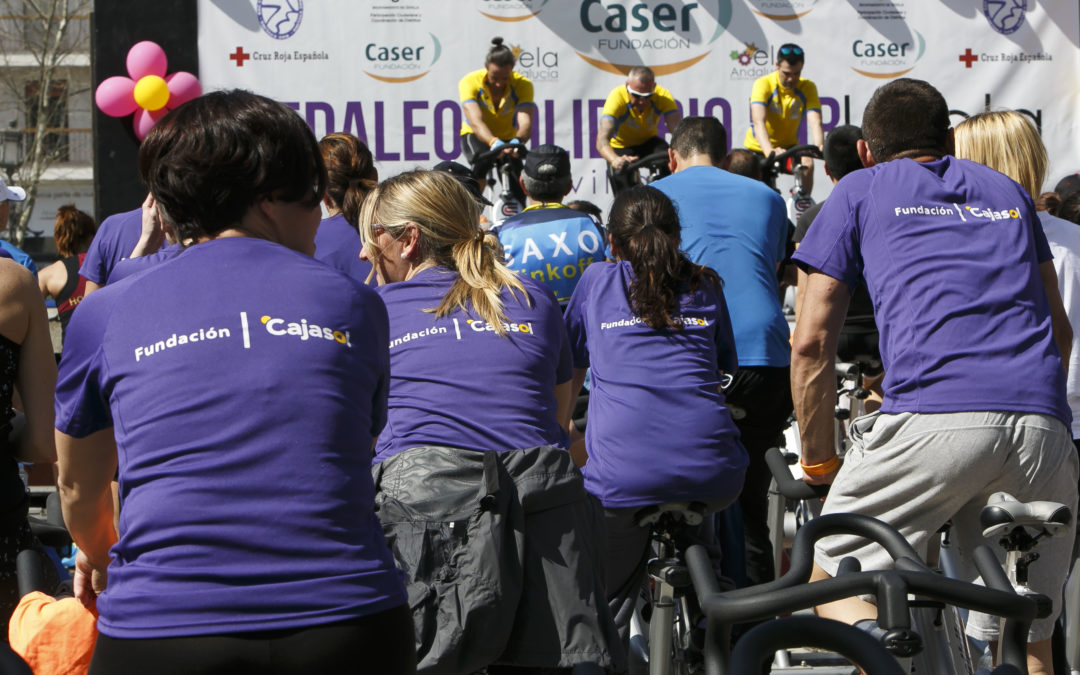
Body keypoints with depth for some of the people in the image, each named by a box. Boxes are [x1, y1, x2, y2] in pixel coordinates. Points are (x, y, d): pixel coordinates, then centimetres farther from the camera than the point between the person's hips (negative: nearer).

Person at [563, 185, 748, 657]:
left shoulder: (597, 280, 18)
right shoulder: (705, 286, 22)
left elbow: (567, 378, 30)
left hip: (623, 476, -2)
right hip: (712, 477, 2)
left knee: (604, 612, 15)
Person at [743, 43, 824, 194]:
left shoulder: (808, 88, -14)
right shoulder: (763, 84, -23)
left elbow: (815, 122, -27)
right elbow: (759, 122, -36)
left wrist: (819, 148, -49)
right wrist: (769, 151, -55)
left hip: (788, 146, 1)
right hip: (758, 148, -1)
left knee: (808, 164, -27)